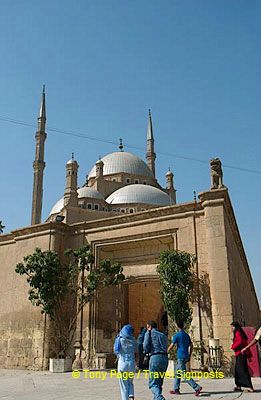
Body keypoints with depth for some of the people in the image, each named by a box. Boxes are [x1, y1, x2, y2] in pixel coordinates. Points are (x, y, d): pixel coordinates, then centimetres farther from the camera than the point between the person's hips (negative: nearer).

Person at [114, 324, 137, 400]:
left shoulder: (119, 339, -2)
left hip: (122, 363, -1)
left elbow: (116, 351, 8)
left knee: (124, 385, 9)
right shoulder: (133, 340, 0)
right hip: (131, 363, 2)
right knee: (130, 382, 22)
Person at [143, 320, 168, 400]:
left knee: (153, 383, -4)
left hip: (155, 357, -5)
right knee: (159, 383, 16)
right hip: (165, 358, 6)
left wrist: (147, 351, 19)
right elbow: (166, 347, 19)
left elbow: (145, 347, -3)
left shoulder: (149, 333, 8)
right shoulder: (163, 335, 23)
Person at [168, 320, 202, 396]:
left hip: (181, 357, -8)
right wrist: (189, 356, 20)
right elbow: (191, 346, 14)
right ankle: (176, 389, 19)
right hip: (186, 356, 8)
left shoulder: (177, 335, -11)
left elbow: (171, 346, -10)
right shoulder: (186, 335, 11)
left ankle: (197, 387, -16)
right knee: (177, 372, 17)